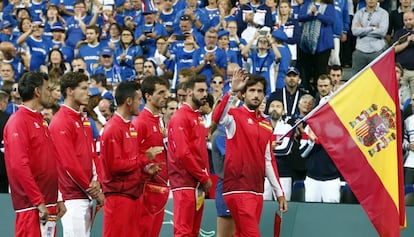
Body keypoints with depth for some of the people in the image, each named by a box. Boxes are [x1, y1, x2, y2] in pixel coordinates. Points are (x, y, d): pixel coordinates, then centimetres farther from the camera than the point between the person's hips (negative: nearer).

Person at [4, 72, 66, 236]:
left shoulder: (40, 122, 19)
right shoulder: (19, 122, -10)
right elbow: (19, 165, -19)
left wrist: (59, 199, 15)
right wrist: (39, 202, -20)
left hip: (48, 203, 9)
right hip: (31, 206, -9)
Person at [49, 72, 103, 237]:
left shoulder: (83, 121, 16)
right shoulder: (61, 122, -13)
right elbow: (69, 163, -18)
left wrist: (95, 181, -2)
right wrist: (92, 190, -11)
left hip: (86, 196, 9)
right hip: (73, 197, -9)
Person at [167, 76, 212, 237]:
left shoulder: (198, 117, 18)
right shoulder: (180, 118, -10)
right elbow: (183, 153, -17)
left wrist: (206, 177, 7)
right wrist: (204, 178, -13)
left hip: (198, 183, 9)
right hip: (185, 182, -9)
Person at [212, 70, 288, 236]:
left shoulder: (266, 124, 17)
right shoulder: (236, 115, -3)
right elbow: (218, 118, -27)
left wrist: (279, 192, 18)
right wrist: (232, 91, -39)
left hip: (257, 190, 7)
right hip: (238, 189, -7)